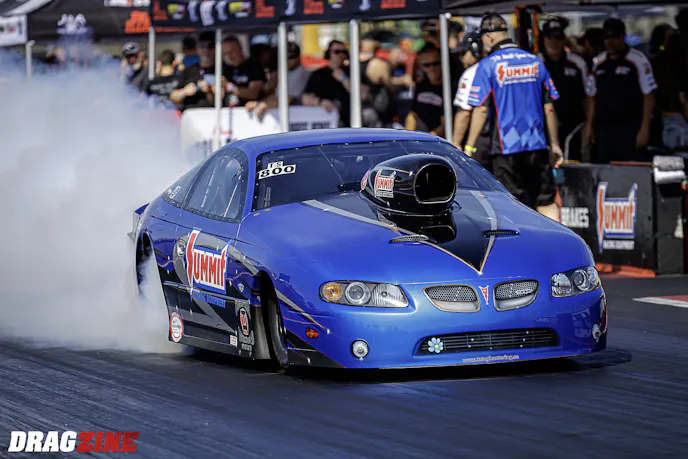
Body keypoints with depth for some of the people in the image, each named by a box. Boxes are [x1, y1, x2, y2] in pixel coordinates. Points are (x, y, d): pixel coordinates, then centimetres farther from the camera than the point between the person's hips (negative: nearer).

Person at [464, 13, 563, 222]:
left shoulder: (488, 65, -5)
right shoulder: (535, 62, 8)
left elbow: (481, 110, -8)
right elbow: (549, 108, 10)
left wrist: (469, 147, -2)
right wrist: (554, 143, 18)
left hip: (506, 148, -4)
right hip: (537, 145, 4)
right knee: (546, 202, 7)